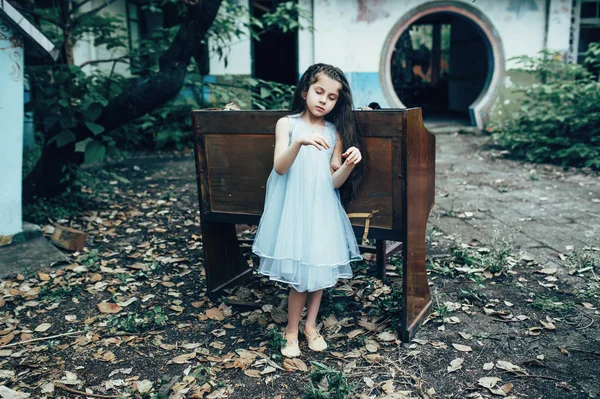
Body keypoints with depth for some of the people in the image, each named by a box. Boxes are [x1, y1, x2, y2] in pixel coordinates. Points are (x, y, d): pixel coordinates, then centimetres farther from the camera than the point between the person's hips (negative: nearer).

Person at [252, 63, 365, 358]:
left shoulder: (335, 132, 6)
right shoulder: (287, 124, 0)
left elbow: (334, 182, 2)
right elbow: (279, 168, -14)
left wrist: (349, 164, -18)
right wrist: (299, 142, -31)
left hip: (321, 208, 3)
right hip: (293, 206, -3)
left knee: (319, 265, 8)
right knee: (300, 271, -3)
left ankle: (310, 325, 28)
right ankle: (292, 330, 18)